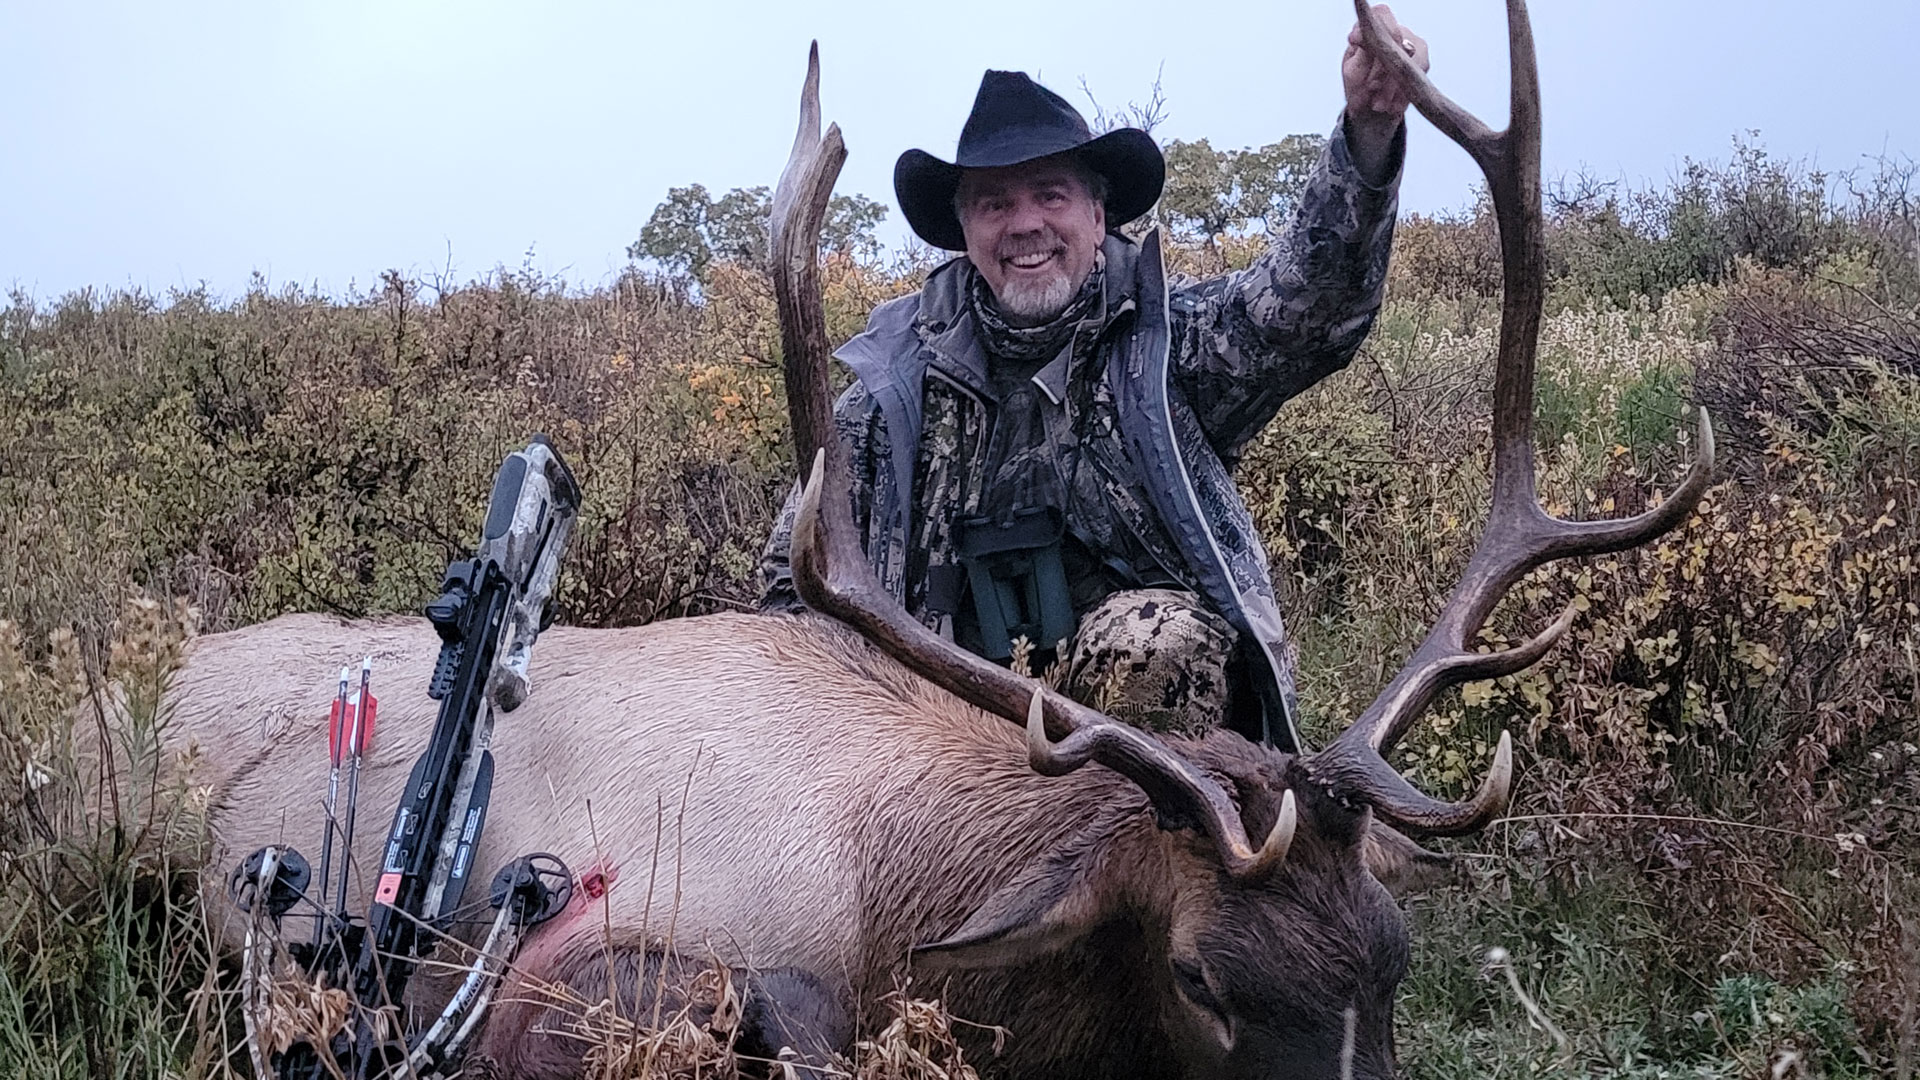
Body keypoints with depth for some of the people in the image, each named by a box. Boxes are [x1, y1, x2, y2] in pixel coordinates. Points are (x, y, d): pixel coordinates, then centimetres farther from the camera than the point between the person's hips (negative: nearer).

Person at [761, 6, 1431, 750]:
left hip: (1161, 675, -2)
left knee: (1148, 641, -34)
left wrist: (1368, 133, -37)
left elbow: (1301, 302, -20)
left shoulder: (1169, 334, 0)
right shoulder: (904, 369, 6)